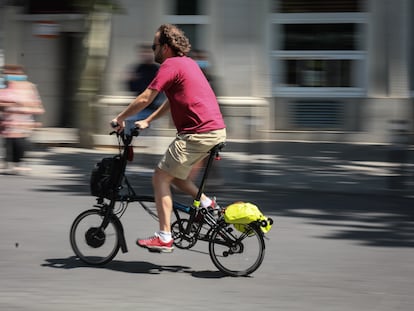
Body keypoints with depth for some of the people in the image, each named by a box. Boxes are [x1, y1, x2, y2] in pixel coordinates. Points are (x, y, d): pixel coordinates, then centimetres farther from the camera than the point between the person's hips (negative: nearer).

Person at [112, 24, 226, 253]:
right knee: (173, 173, 23)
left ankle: (164, 238, -6)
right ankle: (206, 203, 13)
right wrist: (147, 122, 28)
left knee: (160, 178, -3)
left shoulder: (170, 65, -9)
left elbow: (145, 99, -11)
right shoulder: (187, 63, 21)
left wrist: (119, 119, 2)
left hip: (198, 134, -9)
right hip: (216, 130, 9)